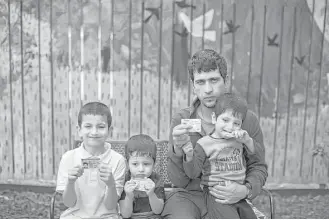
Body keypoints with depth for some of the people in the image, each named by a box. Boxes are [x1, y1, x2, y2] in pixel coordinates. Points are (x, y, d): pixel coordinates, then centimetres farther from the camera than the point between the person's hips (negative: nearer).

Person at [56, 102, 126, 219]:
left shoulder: (117, 160, -6)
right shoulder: (68, 158, -3)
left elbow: (110, 206, -6)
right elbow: (69, 203, -2)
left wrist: (111, 184, -23)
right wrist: (70, 182, -20)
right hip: (74, 216, 0)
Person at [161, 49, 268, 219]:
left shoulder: (247, 119, 0)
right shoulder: (180, 120, 1)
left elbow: (258, 167, 11)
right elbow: (178, 181, 0)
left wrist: (246, 190, -11)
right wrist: (178, 149, -21)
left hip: (228, 199, 1)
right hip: (188, 196, 0)